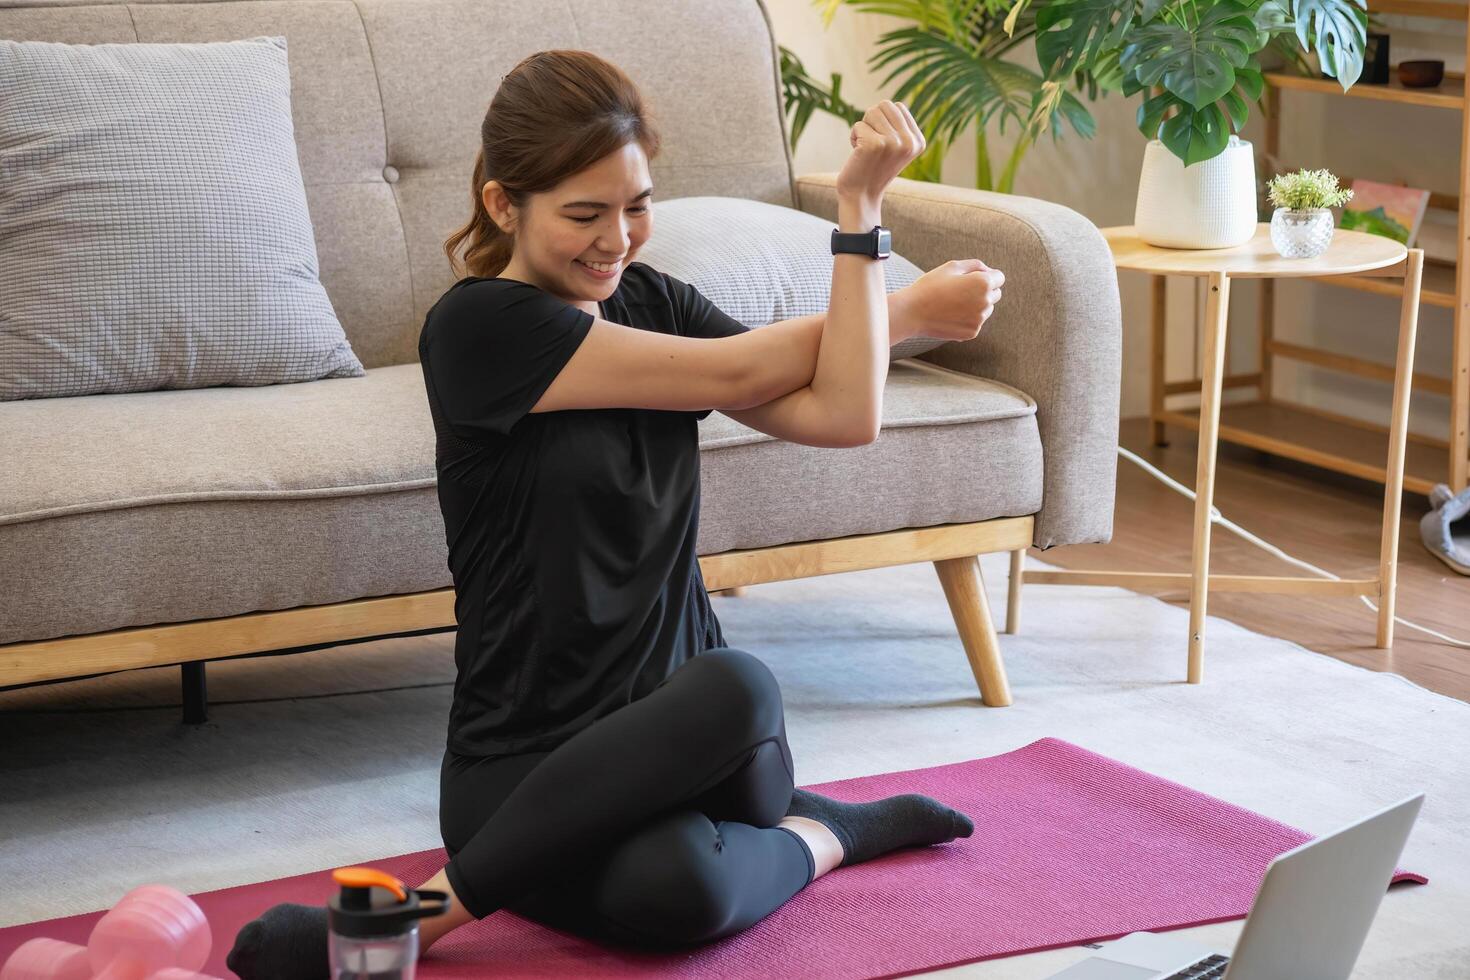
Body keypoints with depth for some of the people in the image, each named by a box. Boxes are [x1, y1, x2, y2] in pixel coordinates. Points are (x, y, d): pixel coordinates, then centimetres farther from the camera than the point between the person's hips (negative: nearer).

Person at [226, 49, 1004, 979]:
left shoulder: (653, 303, 10)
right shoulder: (480, 326, -10)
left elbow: (844, 414, -4)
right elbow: (734, 376, -10)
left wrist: (860, 205, -9)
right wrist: (909, 312, 4)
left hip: (681, 727, 9)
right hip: (528, 762, -9)